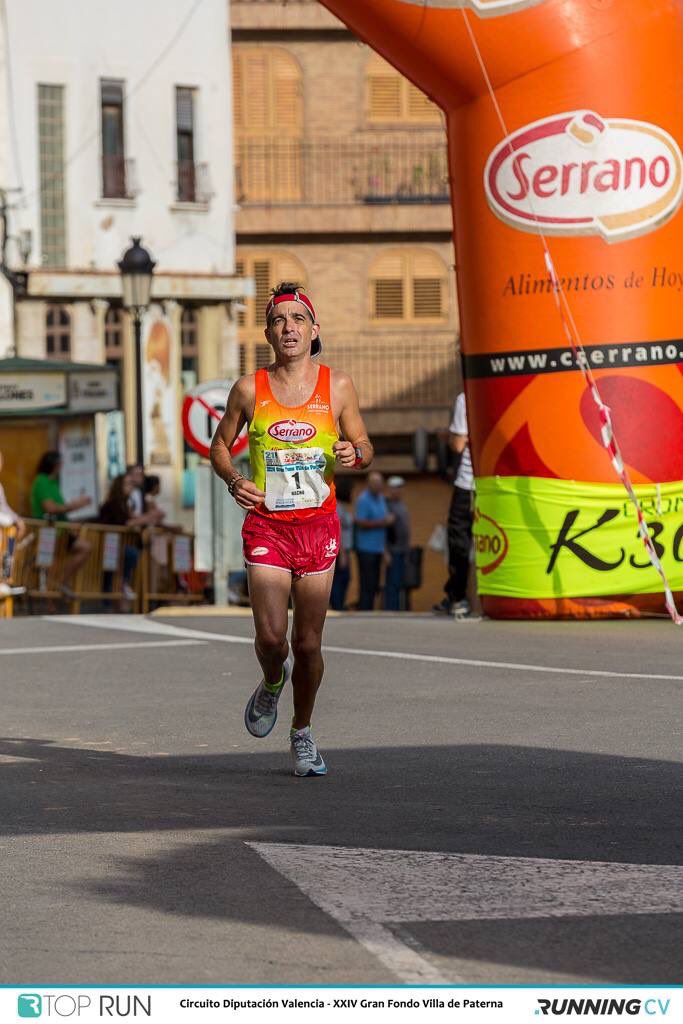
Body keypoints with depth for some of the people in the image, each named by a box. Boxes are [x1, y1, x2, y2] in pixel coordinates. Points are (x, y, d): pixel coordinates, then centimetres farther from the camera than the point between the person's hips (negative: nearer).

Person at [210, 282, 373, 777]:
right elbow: (220, 444, 14)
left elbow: (365, 447, 11)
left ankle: (303, 733, 24)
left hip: (318, 525, 1)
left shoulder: (337, 386, 2)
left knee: (308, 642, 3)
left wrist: (353, 453, -13)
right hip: (266, 525, 0)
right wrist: (234, 480, -6)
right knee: (271, 637, -12)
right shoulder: (250, 389, 1)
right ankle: (272, 683, 24)